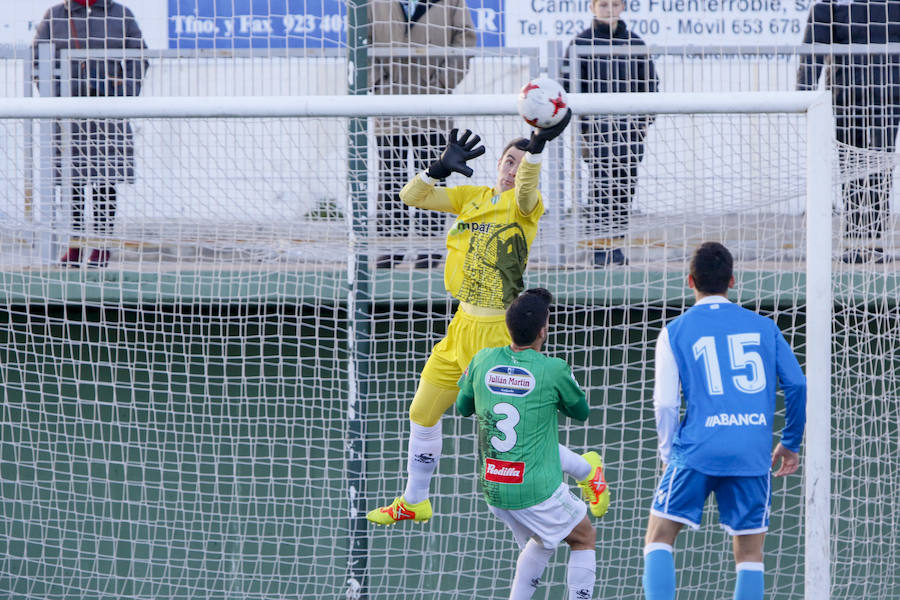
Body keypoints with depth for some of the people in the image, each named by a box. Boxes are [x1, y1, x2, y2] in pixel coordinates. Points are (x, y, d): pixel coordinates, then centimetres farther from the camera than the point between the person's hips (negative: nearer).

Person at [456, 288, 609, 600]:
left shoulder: (483, 361, -2)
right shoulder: (554, 370, -14)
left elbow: (462, 407, 16)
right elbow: (581, 412, 5)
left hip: (493, 489, 5)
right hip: (538, 490, -5)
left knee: (539, 542, 30)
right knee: (584, 539, 17)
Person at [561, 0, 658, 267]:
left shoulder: (634, 43, 12)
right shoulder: (581, 43, 1)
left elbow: (650, 83, 18)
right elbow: (570, 87, -2)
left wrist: (645, 119, 6)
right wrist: (580, 129, -9)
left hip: (630, 127, 4)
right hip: (597, 125, -4)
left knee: (626, 185, 3)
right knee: (601, 185, -9)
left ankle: (616, 243, 8)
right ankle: (599, 247, -8)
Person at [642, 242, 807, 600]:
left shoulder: (675, 332, 5)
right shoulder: (763, 327, 11)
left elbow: (665, 404, 0)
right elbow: (797, 385, 6)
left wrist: (669, 457, 12)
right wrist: (790, 442, 18)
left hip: (697, 450, -2)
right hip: (754, 455, 2)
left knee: (660, 536, 7)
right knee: (750, 551, 9)